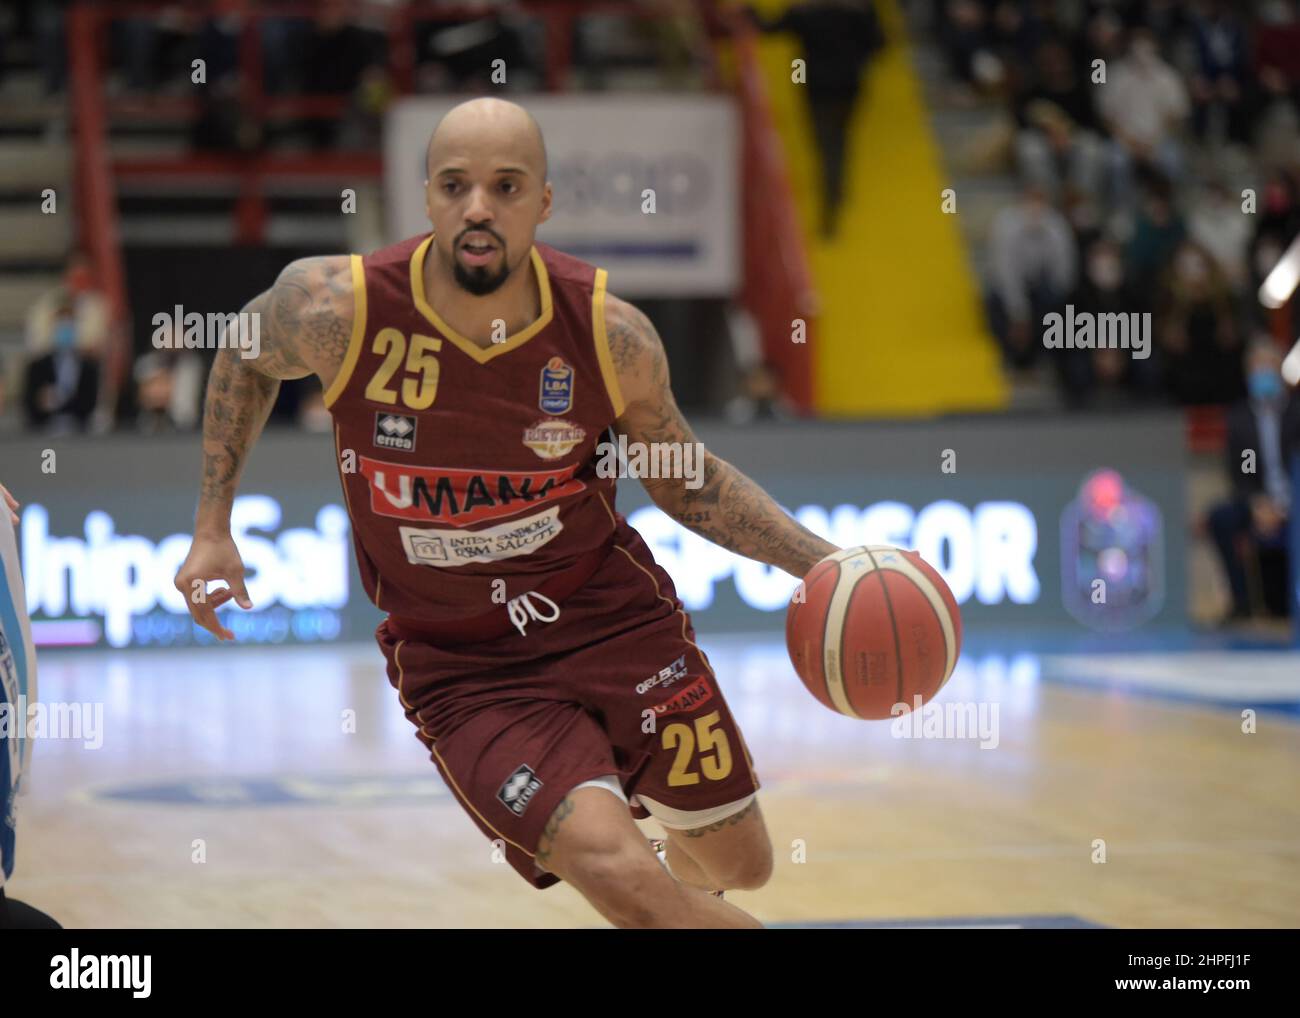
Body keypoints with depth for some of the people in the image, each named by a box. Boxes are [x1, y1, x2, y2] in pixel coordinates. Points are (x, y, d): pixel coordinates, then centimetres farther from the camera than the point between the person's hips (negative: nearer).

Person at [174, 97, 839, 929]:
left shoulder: (609, 333, -13)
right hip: (461, 666, -2)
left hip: (613, 615, 3)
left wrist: (817, 561, -5)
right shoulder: (338, 310, -18)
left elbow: (683, 477, 6)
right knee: (617, 874, -25)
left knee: (736, 864, 14)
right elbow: (247, 356, 7)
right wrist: (212, 531, 5)